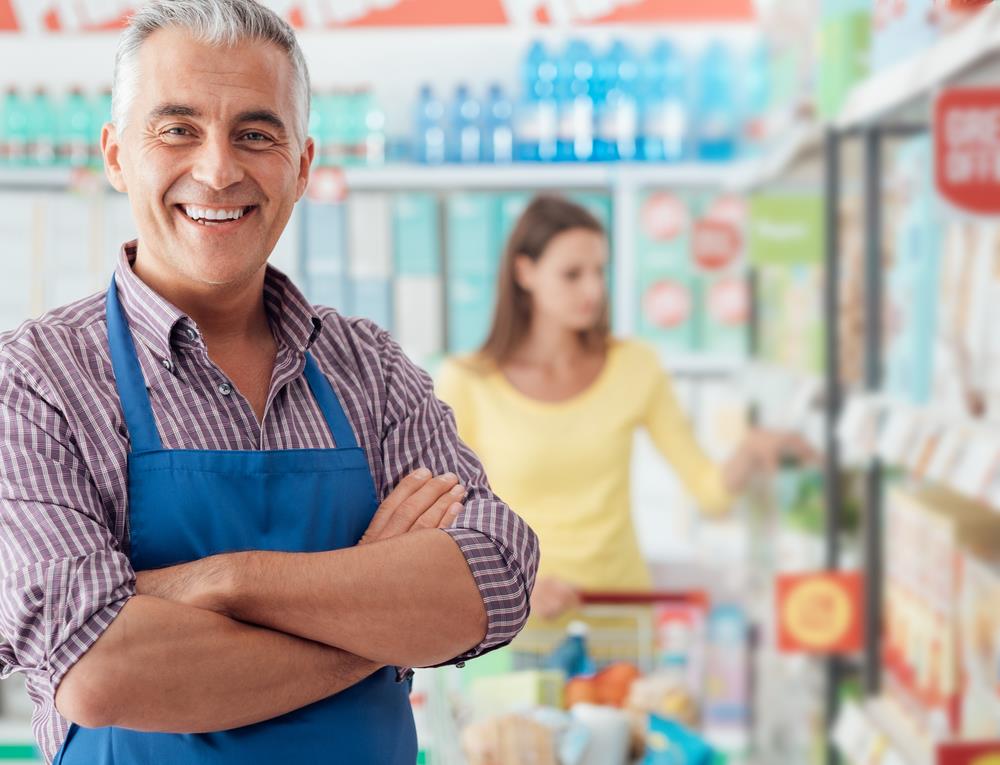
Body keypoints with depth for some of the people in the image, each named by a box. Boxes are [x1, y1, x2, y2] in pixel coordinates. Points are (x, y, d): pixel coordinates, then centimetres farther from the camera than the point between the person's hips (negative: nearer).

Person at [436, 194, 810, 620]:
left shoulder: (635, 367, 5)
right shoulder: (466, 382, -2)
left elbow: (710, 492, 5)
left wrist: (749, 454, -15)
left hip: (623, 596, 2)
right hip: (522, 617, -2)